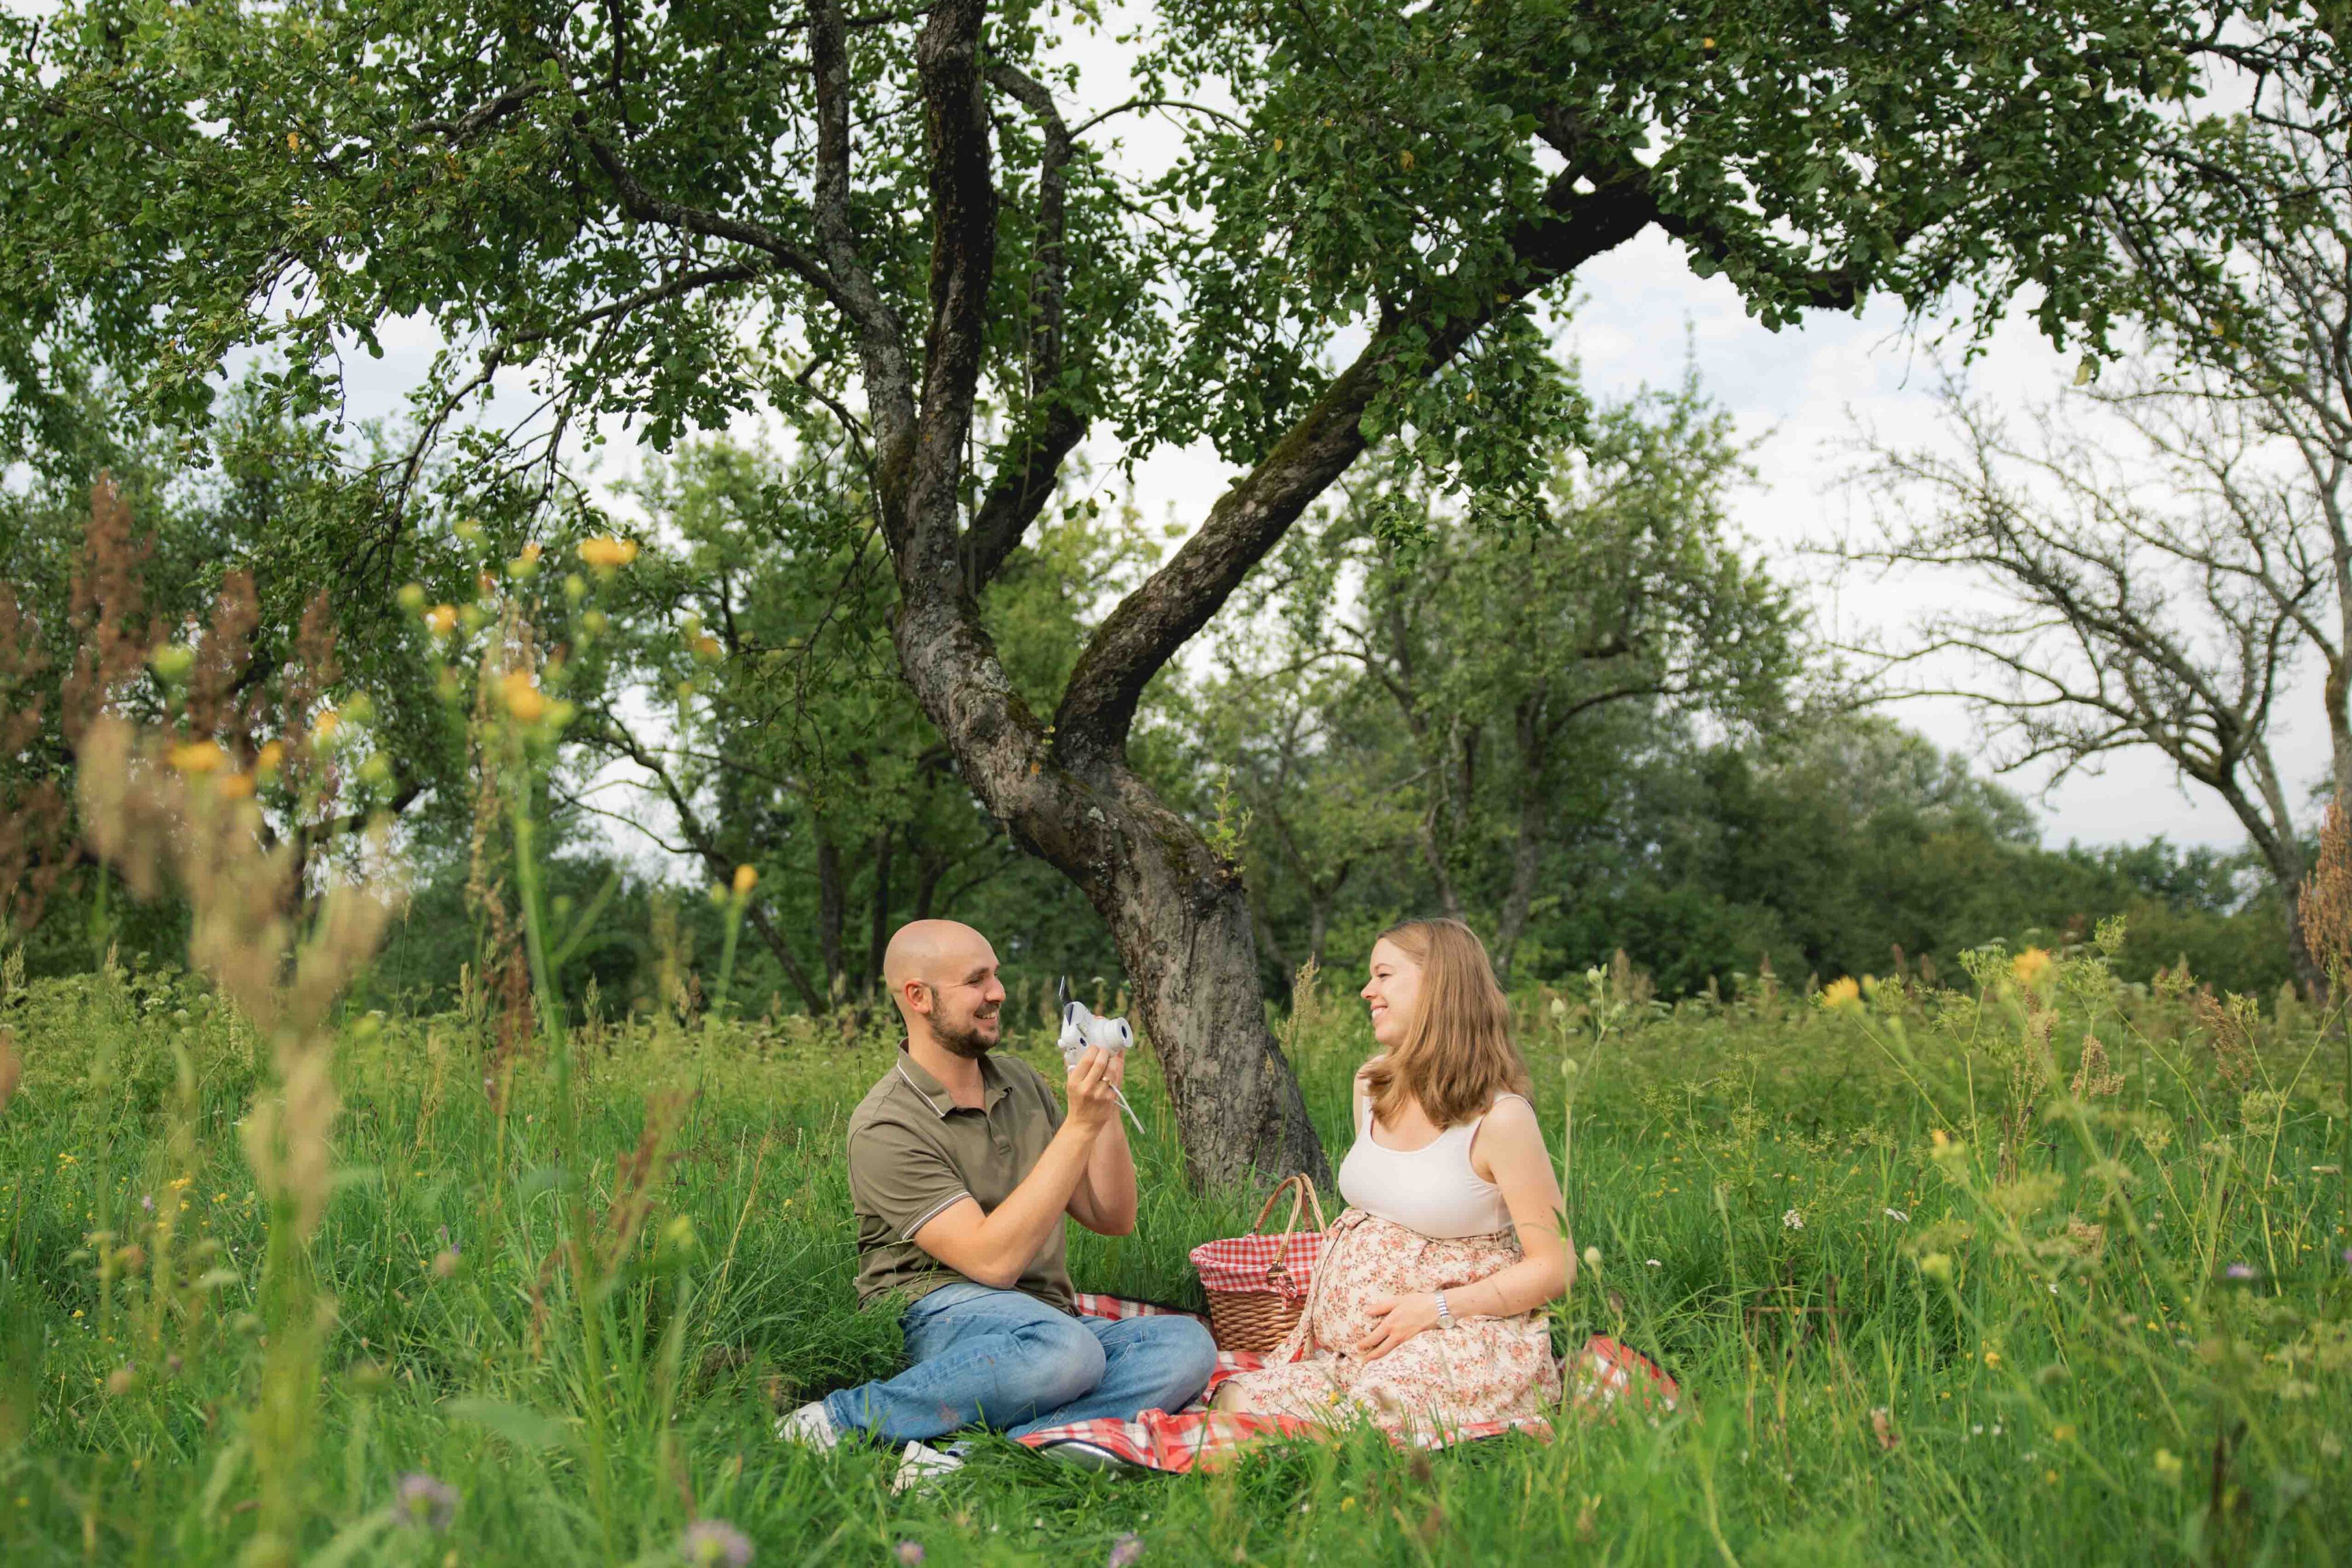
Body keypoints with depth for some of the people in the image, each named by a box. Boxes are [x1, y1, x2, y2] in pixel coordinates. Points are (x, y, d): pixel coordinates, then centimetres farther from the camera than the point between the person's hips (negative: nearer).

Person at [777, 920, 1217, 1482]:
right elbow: (993, 1261, -20)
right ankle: (841, 1417, -22)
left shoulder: (1022, 1082, 14)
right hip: (938, 1315, -7)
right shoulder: (887, 1127, -10)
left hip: (1045, 1323, 7)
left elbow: (1112, 1218, 14)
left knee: (1189, 1344, -22)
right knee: (1067, 1351, -39)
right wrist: (1080, 1126, -20)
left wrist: (1106, 1107, -2)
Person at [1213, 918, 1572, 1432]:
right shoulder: (1372, 1085, 9)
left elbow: (1554, 1267, -11)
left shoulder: (1500, 1117, -13)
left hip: (1453, 1343, -5)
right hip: (1349, 1340, 6)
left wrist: (1433, 1309, -17)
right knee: (1238, 1399, -17)